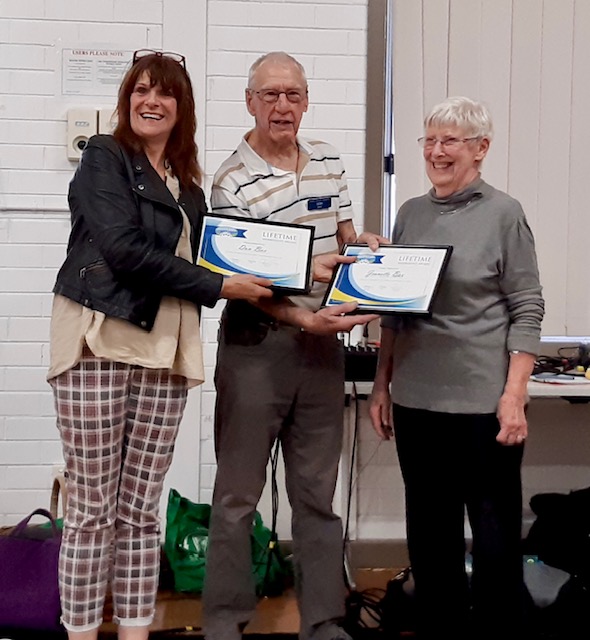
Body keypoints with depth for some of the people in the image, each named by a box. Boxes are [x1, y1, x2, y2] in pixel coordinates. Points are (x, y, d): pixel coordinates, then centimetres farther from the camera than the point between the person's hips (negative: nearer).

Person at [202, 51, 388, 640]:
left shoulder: (328, 160, 9)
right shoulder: (232, 182, -10)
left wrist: (362, 242, -4)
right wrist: (302, 317, -27)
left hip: (323, 346, 5)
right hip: (257, 343, -5)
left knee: (318, 492, 11)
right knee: (237, 492, 4)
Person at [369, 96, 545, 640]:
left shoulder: (504, 214, -3)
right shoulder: (411, 213, 10)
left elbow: (527, 309, -6)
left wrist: (514, 396, -13)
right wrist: (382, 384, 10)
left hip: (482, 403, -5)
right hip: (416, 398, 5)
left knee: (495, 535, 4)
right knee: (429, 533, 13)